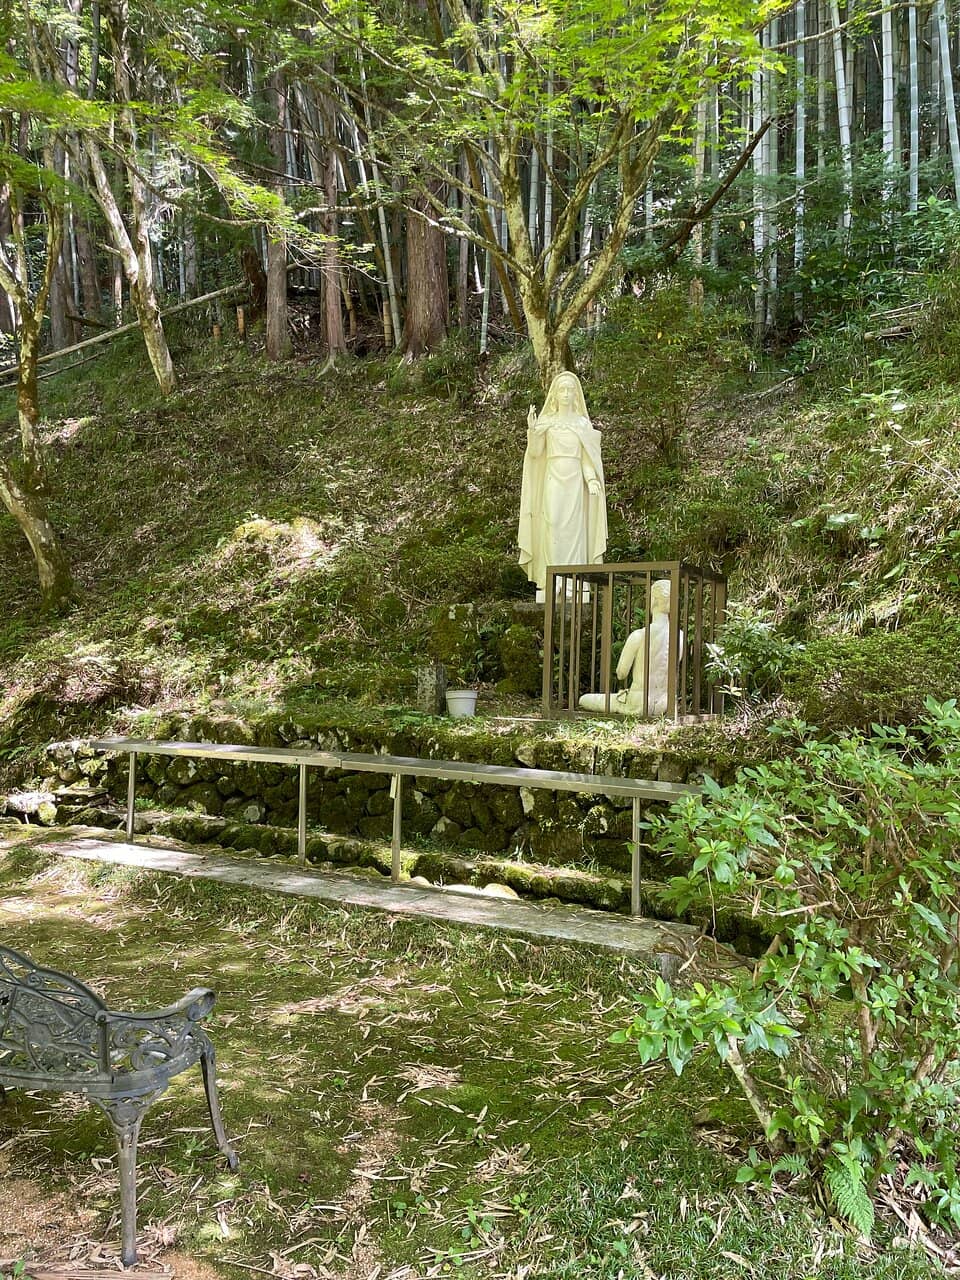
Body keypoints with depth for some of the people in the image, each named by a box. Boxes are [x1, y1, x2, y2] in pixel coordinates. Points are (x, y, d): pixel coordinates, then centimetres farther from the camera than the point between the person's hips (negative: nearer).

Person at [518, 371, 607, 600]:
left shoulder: (583, 422, 10)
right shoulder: (545, 421, 7)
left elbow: (587, 456, 7)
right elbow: (535, 453, -2)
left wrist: (592, 479, -10)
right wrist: (531, 430, -19)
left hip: (575, 482, 1)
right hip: (552, 481, -1)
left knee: (574, 530, -3)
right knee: (551, 528, -6)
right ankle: (548, 582, -4)